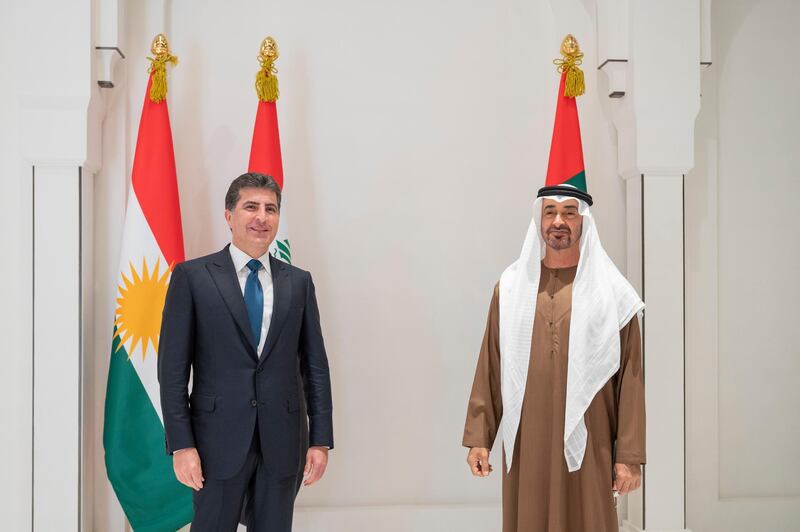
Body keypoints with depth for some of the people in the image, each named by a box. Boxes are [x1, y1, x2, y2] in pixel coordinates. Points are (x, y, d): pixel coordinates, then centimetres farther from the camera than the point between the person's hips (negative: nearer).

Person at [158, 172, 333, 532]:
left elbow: (315, 365, 7)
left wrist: (321, 439, 3)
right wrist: (181, 445, -8)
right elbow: (172, 367, -3)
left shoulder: (299, 282, 7)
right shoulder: (192, 276, -1)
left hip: (283, 441, 3)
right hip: (220, 438, -2)